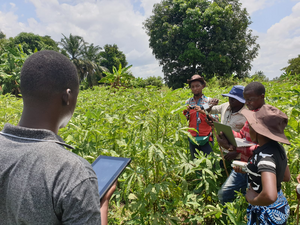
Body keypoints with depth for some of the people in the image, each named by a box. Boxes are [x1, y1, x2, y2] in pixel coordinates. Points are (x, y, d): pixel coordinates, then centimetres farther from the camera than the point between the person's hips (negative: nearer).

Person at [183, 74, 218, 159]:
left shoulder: (209, 101, -1)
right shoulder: (188, 102, 7)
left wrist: (202, 111, -20)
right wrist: (186, 111, -11)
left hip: (206, 139, -2)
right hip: (192, 138, 3)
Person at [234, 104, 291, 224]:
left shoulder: (265, 156, -31)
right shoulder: (277, 147, -4)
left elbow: (270, 196, -44)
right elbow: (286, 177, 12)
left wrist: (252, 199, -24)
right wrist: (250, 170, 8)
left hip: (267, 214, -8)